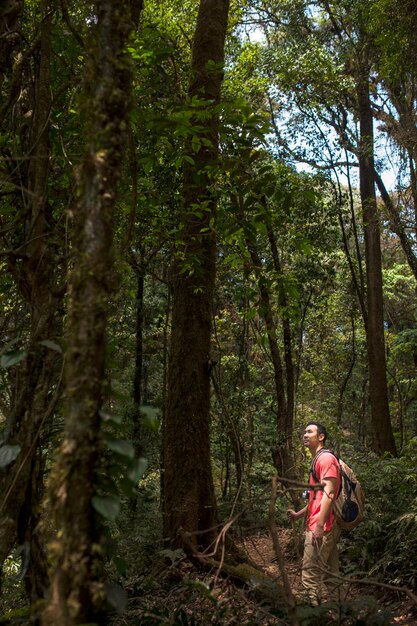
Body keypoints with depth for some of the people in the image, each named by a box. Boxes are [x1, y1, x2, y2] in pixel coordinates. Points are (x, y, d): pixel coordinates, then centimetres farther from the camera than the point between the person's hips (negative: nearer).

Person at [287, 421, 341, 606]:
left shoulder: (326, 458, -11)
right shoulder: (318, 460, 20)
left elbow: (328, 494, -20)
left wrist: (319, 526, -24)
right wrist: (300, 514, 20)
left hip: (322, 528, -10)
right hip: (329, 528, 10)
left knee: (310, 577, -7)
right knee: (330, 576, 12)